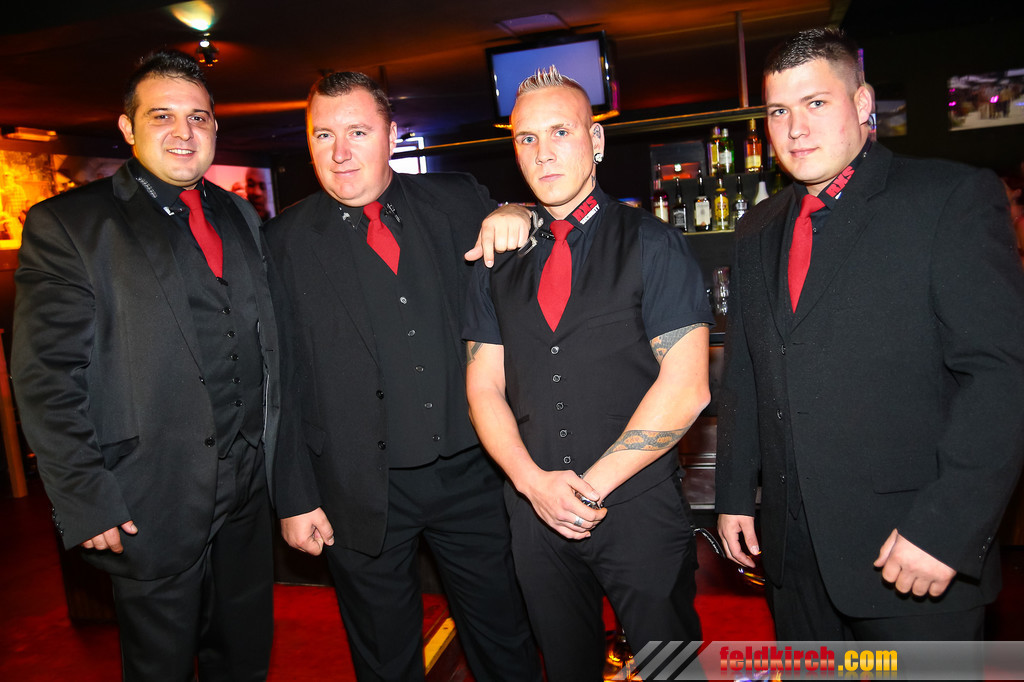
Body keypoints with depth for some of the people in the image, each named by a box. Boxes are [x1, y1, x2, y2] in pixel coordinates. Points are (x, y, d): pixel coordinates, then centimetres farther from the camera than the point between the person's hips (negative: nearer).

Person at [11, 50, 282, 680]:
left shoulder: (241, 217, 9)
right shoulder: (66, 225, -8)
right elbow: (47, 378, -11)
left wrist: (275, 455, 8)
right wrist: (86, 503, -13)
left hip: (250, 492, 5)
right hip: (148, 508, -4)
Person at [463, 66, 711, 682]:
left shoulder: (651, 244, -4)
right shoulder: (500, 260, 7)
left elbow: (685, 388, -11)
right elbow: (484, 386, 5)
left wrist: (592, 486, -13)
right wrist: (534, 482, -10)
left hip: (639, 507, -3)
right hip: (536, 511, 4)